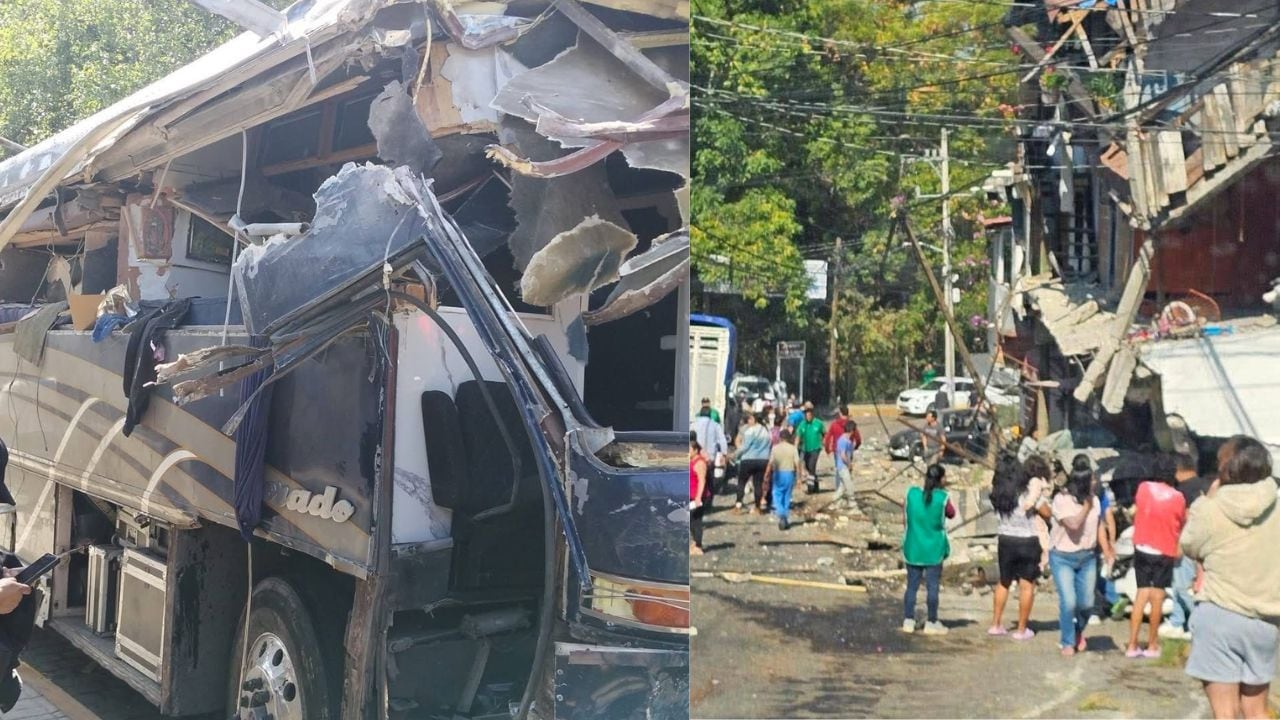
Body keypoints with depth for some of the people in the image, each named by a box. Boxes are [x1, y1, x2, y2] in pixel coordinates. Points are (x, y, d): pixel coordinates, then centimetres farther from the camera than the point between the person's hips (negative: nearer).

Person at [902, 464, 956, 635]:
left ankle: (908, 621, 12)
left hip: (913, 548, 3)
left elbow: (905, 519, 4)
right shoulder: (942, 498, -12)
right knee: (932, 587, 5)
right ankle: (931, 623, 10)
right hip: (934, 550, -3)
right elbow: (951, 514, 7)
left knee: (912, 586, 10)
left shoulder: (911, 494, -4)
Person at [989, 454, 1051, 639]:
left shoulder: (996, 494, -5)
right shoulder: (1031, 491, -14)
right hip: (1027, 542, -4)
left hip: (1005, 542, 4)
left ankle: (996, 624, 22)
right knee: (1027, 586, 6)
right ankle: (1021, 629, 9)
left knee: (1004, 582, 19)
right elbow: (1047, 513, -7)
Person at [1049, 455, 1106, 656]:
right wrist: (1086, 505, -16)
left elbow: (1099, 526, 8)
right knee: (1068, 602, -10)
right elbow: (1073, 524, -26)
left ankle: (1079, 631, 36)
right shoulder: (1061, 500, -15)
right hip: (1062, 557, -4)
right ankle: (1068, 642, 10)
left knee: (1086, 603, 5)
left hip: (1087, 556, 4)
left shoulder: (1094, 500, 1)